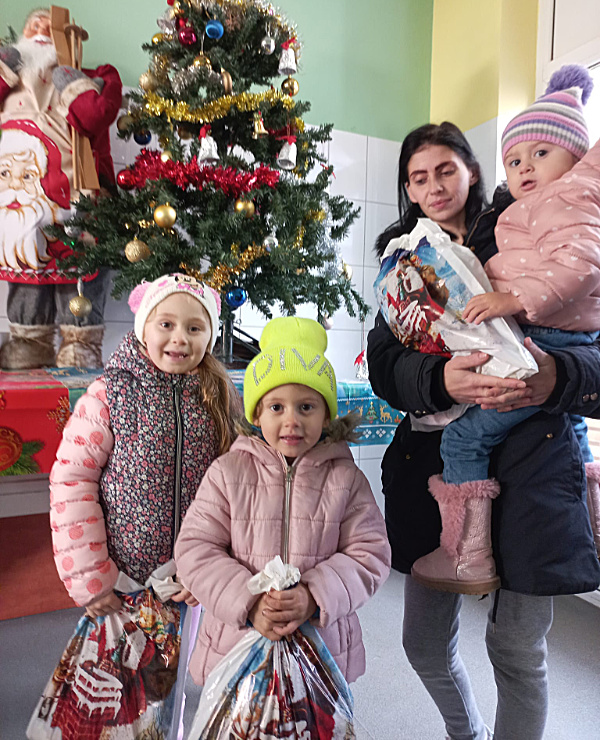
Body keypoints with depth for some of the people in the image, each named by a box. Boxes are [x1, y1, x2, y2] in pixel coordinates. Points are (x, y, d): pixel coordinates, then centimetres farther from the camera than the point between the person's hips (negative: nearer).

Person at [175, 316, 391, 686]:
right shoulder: (227, 472, -6)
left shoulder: (346, 478, -5)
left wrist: (315, 597, -20)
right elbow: (196, 550, -8)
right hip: (237, 643, 0)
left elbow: (370, 554, -6)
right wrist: (249, 603, -19)